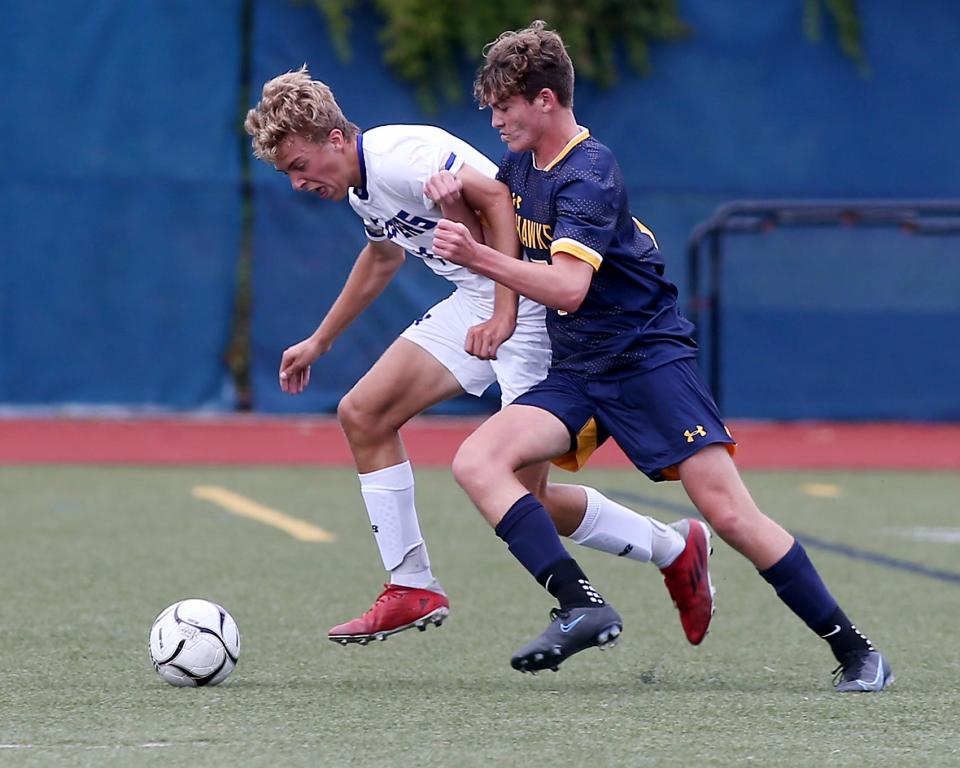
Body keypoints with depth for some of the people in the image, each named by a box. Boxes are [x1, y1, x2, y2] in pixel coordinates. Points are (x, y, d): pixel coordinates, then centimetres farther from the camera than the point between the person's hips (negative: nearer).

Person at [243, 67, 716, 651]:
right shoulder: (360, 184, 11)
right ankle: (412, 589, 7)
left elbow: (498, 198, -29)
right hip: (476, 302, 10)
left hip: (533, 302, -10)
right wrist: (319, 342, 38)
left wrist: (504, 316, -34)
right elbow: (383, 257, 31)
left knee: (524, 497, -10)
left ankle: (675, 550, 10)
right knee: (363, 413, 1)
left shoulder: (397, 156, -21)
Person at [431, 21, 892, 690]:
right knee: (476, 461, -16)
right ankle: (579, 608, -25)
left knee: (729, 514, -15)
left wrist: (478, 256, -37)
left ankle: (855, 651, -4)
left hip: (650, 358, -8)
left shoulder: (587, 174, -16)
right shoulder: (522, 164, 10)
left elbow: (568, 286, -29)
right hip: (576, 375, 8)